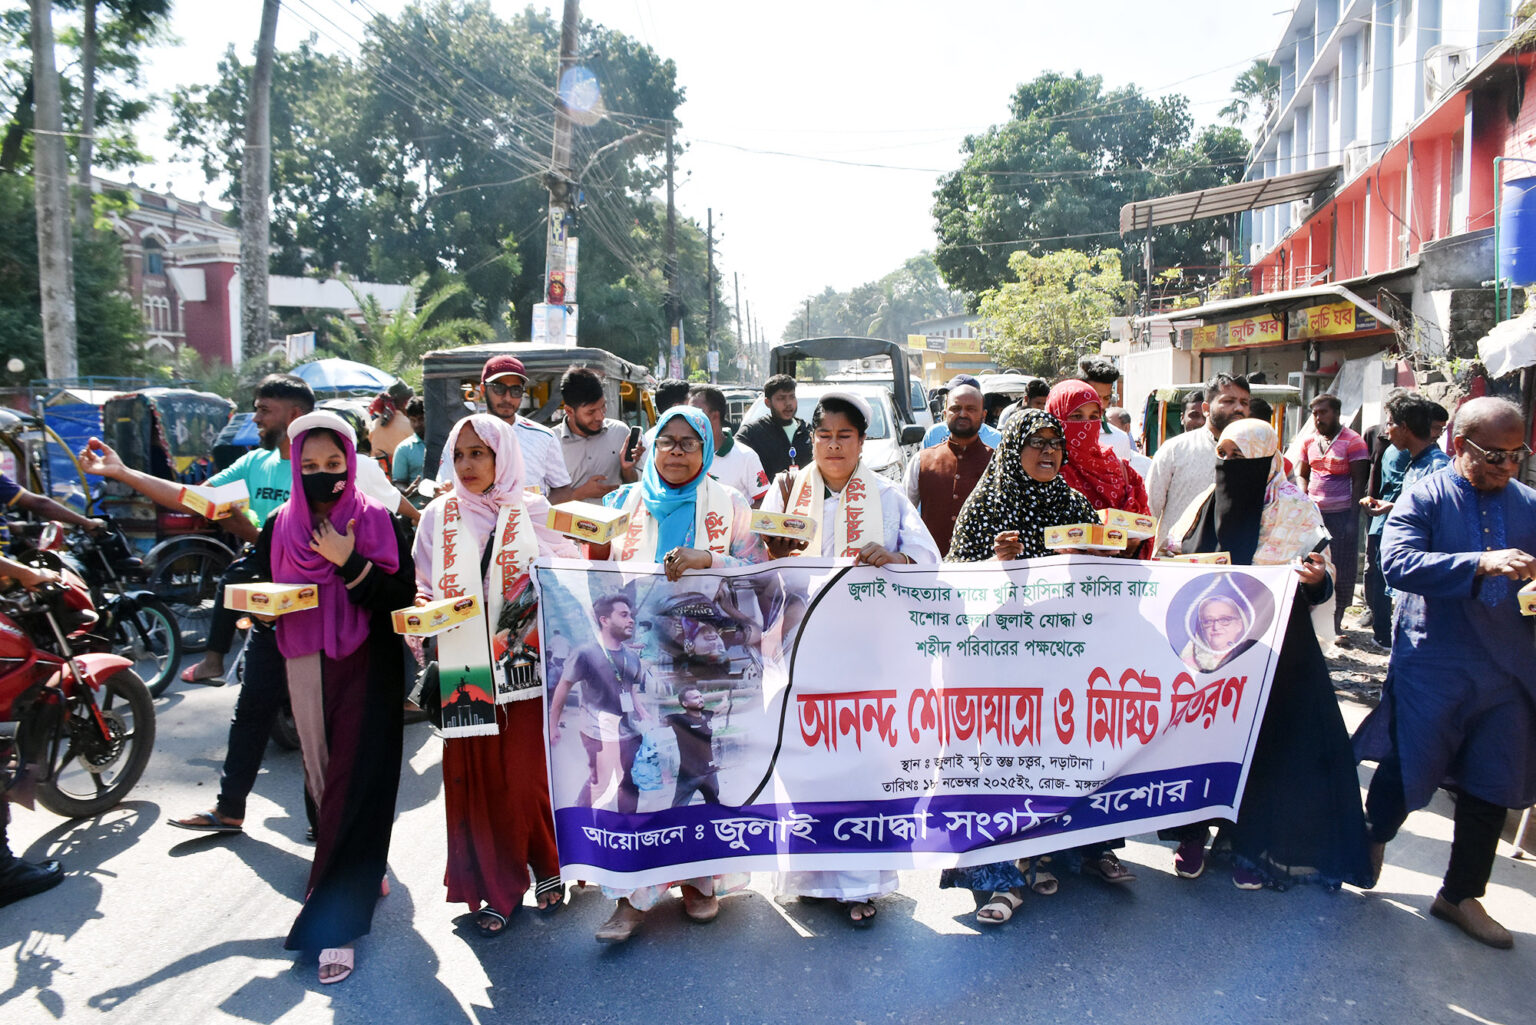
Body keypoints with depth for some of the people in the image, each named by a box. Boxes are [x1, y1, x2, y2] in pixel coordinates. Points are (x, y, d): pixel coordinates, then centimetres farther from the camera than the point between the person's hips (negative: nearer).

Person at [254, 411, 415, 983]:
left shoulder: (378, 521, -3)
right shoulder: (280, 527, 6)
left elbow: (401, 596, -10)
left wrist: (350, 562, -22)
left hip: (368, 669, -3)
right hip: (308, 671, 4)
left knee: (355, 784, -7)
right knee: (324, 779, 11)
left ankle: (334, 922, -1)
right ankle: (361, 868, 36)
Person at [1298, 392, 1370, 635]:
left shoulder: (1353, 441, -4)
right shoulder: (1309, 442, 11)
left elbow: (1358, 481, -6)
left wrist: (1353, 517, -12)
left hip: (1342, 514, -4)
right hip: (1313, 513, 4)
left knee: (1343, 571, 0)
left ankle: (1336, 623, 8)